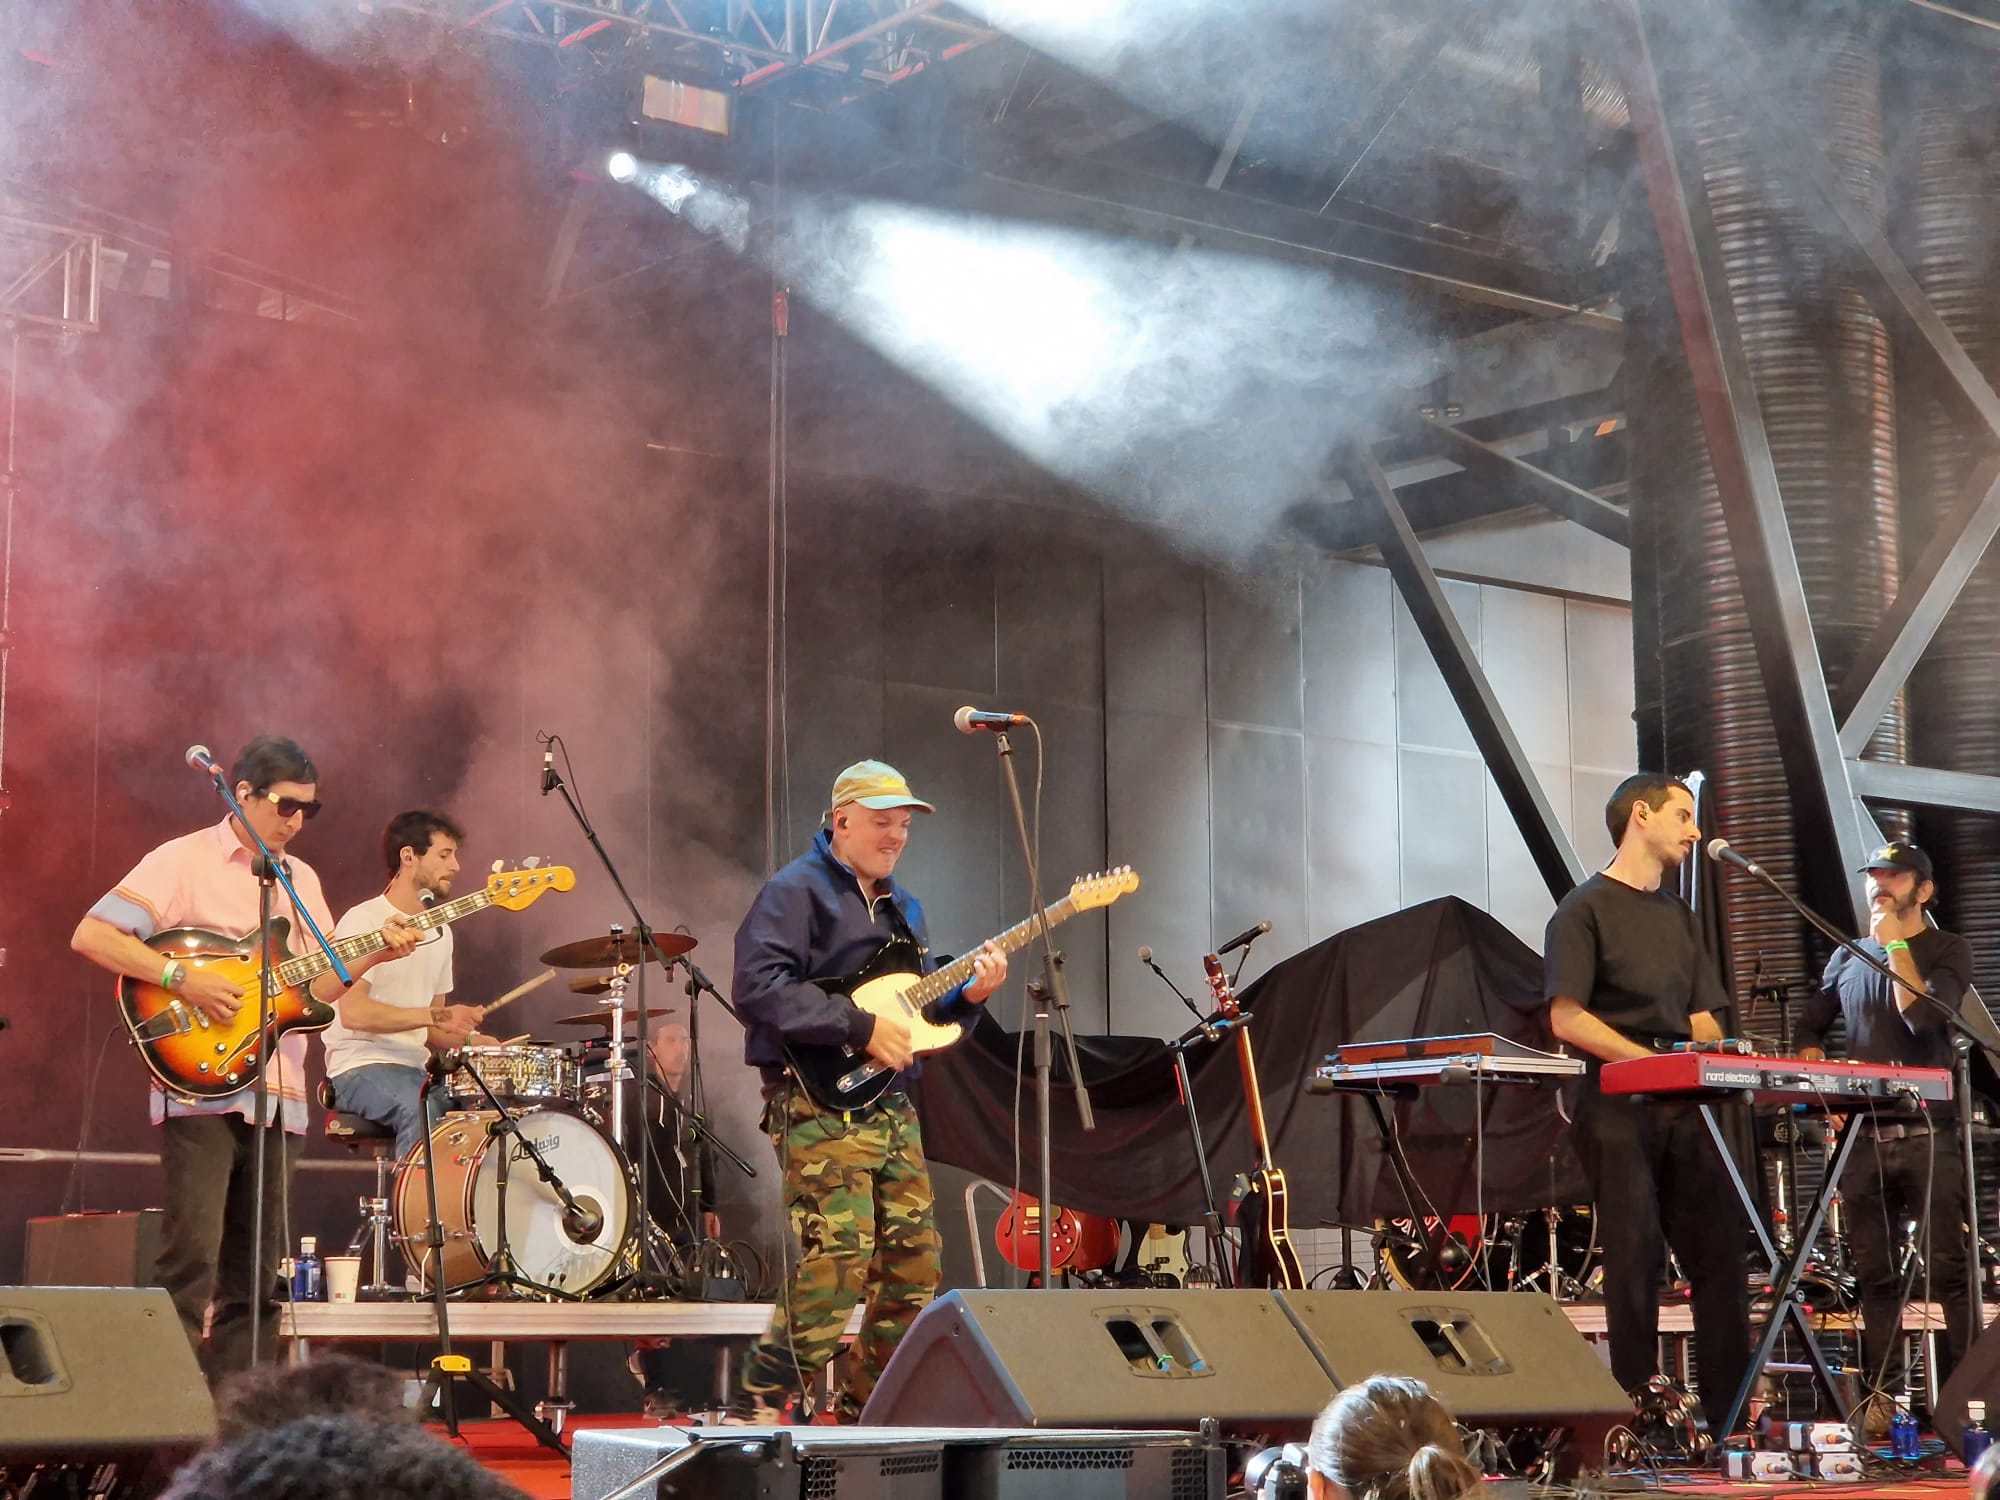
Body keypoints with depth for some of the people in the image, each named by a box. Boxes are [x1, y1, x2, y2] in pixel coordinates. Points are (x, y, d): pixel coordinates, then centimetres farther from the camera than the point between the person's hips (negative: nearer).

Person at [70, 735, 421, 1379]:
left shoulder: (301, 879, 17)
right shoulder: (184, 861, -3)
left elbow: (316, 984, 15)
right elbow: (91, 935, -10)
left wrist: (374, 955, -4)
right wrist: (184, 978, -18)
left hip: (278, 1095, 7)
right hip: (200, 1088, -6)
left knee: (254, 1273, 8)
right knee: (191, 1261, -12)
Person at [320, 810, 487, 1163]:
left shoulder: (439, 932, 18)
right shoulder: (363, 921, -6)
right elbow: (352, 1012, -17)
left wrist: (467, 1037, 0)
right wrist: (435, 1016, -21)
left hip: (418, 1068, 7)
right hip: (362, 1067, -7)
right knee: (420, 1109, -35)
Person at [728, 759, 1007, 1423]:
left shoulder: (901, 905, 21)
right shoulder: (797, 890, -6)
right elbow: (759, 987, -20)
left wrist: (967, 996, 3)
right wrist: (861, 1026, -20)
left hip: (891, 1106, 9)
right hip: (821, 1102, -9)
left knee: (913, 1262, 7)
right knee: (837, 1259, -18)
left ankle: (864, 1407, 18)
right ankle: (758, 1404, -10)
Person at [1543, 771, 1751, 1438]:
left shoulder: (1678, 916, 22)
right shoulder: (1586, 909, 0)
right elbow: (1567, 1018, -10)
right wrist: (1651, 1059, -18)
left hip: (1684, 1109, 7)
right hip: (1618, 1108, -7)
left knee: (1720, 1253, 0)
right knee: (1635, 1259, -7)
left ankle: (1731, 1421, 3)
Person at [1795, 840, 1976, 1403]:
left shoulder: (1947, 951, 4)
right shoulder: (1848, 956, 17)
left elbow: (1922, 1016, -14)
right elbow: (1809, 1028, 24)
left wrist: (1895, 943, -8)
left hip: (1927, 1136, -4)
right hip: (1862, 1138, 4)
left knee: (1947, 1271, -9)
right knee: (1874, 1274, 4)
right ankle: (1883, 1395, 7)